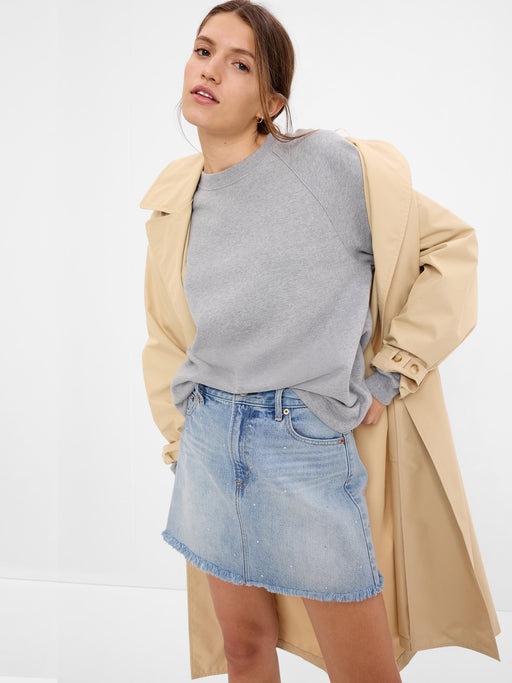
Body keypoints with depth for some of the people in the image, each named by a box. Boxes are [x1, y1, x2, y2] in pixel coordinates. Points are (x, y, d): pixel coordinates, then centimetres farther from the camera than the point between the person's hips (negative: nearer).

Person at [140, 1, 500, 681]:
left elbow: (454, 245, -2)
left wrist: (391, 374, -5)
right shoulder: (174, 198, 6)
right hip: (209, 440, 5)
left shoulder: (328, 163, -10)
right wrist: (181, 438, 15)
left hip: (306, 439, -4)